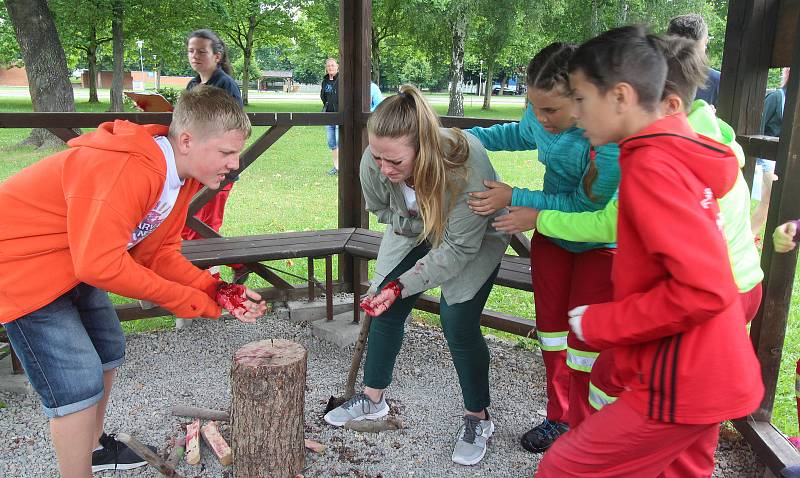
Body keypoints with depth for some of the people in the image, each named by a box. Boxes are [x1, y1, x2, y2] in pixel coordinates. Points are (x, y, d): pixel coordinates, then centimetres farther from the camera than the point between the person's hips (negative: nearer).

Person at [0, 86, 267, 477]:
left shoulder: (181, 174, -4)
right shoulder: (128, 169, -34)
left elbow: (159, 252, -1)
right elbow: (100, 264, -35)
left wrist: (218, 294, -14)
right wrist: (187, 299, -25)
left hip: (73, 263, 10)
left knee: (108, 351, 19)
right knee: (79, 381, -9)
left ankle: (93, 446, 41)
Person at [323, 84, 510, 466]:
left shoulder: (466, 165, -43)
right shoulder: (373, 162, -30)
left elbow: (459, 248, -34)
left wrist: (401, 285, -38)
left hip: (473, 240, -4)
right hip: (413, 232, 5)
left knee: (458, 324, -11)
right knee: (386, 309, 3)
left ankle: (477, 418, 12)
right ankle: (372, 399, 24)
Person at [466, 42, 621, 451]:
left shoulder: (611, 138, -35)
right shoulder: (541, 117, -15)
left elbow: (586, 205, -27)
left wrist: (514, 198, -28)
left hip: (599, 243, -6)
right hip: (550, 233, 6)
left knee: (584, 340, 1)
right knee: (550, 325, 15)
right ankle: (558, 417, 34)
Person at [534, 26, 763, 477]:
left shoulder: (651, 166, -22)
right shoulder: (683, 153, 6)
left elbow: (704, 290, -28)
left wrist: (599, 323, -17)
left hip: (680, 385, -9)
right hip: (703, 375, 9)